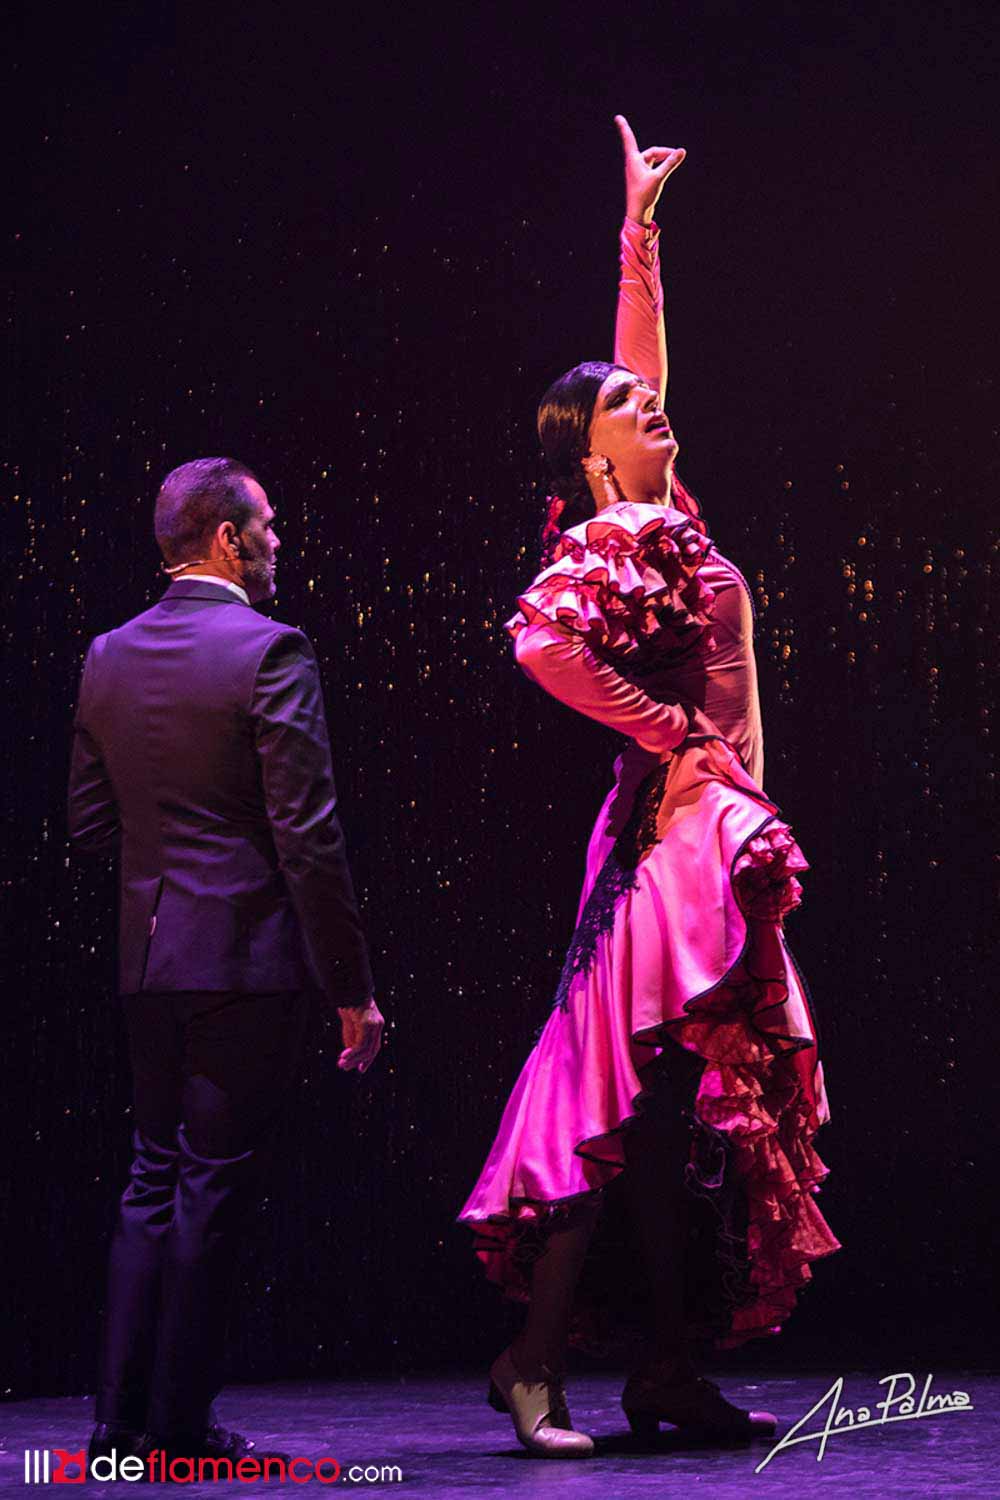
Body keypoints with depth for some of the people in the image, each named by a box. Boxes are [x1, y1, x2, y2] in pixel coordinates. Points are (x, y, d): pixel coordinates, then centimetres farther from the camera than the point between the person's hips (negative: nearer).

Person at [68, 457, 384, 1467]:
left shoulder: (107, 659, 7)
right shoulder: (268, 652, -12)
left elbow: (88, 825, 11)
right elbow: (308, 837, -15)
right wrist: (351, 986, -11)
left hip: (148, 961, 6)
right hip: (248, 959, -6)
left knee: (154, 1181, 14)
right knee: (214, 1187, 1)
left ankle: (120, 1419, 16)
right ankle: (178, 1427, 6)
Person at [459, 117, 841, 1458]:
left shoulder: (660, 517, 13)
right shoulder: (614, 537, -10)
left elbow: (642, 343, 25)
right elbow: (543, 641, -29)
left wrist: (640, 227, 27)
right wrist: (667, 730, -18)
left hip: (716, 829, 9)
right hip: (679, 827, -9)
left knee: (706, 1104, 8)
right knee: (647, 1101, -9)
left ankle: (673, 1371, 11)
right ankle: (540, 1357, -6)